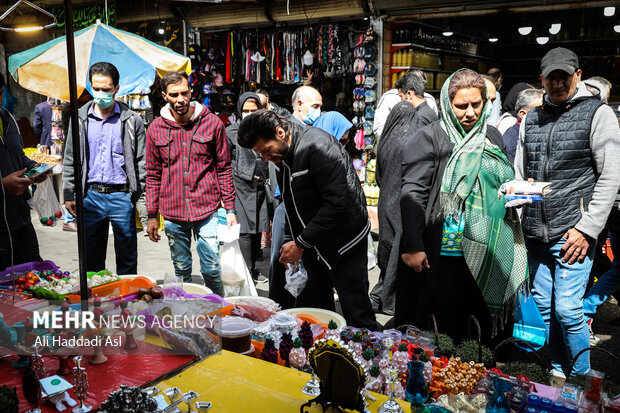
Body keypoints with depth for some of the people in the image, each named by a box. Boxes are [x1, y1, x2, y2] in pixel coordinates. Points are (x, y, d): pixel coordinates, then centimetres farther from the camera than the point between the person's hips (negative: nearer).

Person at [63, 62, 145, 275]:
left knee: (127, 258, 8)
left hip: (122, 196, -2)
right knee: (91, 258, 11)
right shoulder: (80, 119, 6)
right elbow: (70, 160, 10)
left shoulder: (132, 120, 0)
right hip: (91, 195, 2)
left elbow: (142, 162, 1)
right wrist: (69, 196, 4)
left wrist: (142, 197, -5)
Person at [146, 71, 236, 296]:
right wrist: (152, 215, 7)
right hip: (172, 214, 2)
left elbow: (224, 169, 2)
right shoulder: (156, 129, 3)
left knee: (213, 271, 1)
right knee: (181, 272, 12)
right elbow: (153, 176, 9)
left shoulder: (212, 123, -2)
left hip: (206, 211, -2)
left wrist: (230, 209, -1)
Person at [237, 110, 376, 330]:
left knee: (358, 319, 0)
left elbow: (337, 202, -26)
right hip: (312, 247, 8)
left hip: (344, 244, -8)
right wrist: (291, 241, 8)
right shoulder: (283, 155, 6)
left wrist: (300, 243, -21)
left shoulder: (319, 146, -21)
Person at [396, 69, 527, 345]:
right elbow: (412, 193, -11)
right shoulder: (430, 138, -4)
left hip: (486, 250, 5)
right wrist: (412, 246, -16)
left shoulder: (492, 137, 13)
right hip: (444, 252, -5)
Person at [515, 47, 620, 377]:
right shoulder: (531, 118, 13)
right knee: (543, 306, 12)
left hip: (573, 233, -5)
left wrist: (587, 229, -13)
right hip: (535, 234, 5)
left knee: (567, 310, -5)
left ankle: (582, 378, 17)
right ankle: (558, 371, 30)